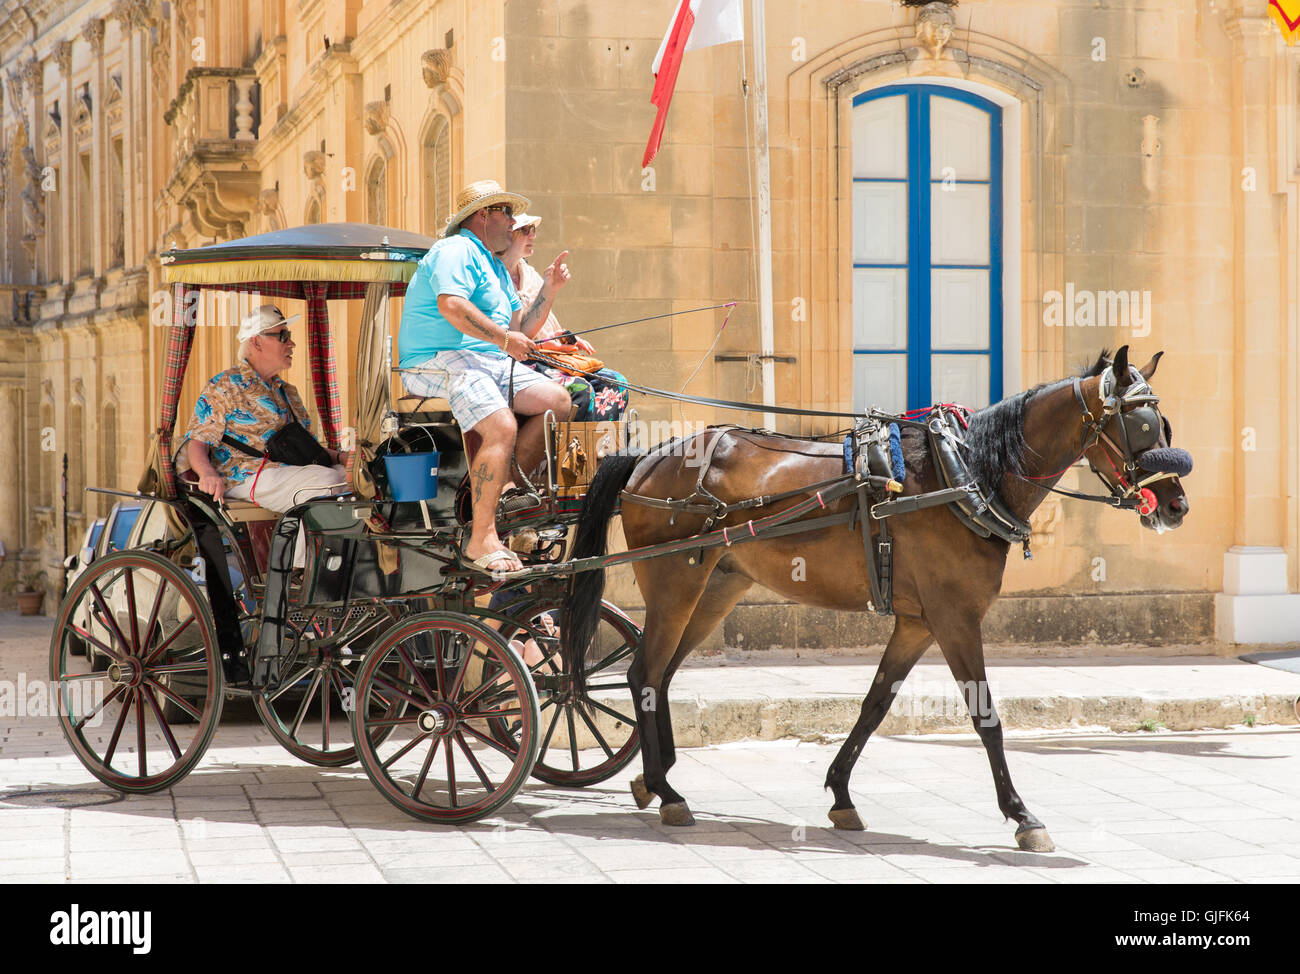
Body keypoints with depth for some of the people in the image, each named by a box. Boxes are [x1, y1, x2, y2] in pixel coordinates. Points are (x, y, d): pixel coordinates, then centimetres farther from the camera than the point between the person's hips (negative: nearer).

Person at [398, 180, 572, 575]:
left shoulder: (495, 267, 28)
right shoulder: (456, 250, -5)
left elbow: (521, 327, 27)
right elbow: (451, 306, -22)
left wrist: (549, 288, 16)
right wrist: (504, 339, -20)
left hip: (490, 362, 10)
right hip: (441, 361, -10)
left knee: (558, 401, -3)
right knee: (502, 427, -30)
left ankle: (505, 492, -1)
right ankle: (482, 539, -29)